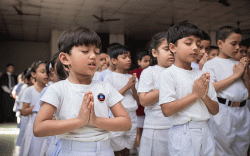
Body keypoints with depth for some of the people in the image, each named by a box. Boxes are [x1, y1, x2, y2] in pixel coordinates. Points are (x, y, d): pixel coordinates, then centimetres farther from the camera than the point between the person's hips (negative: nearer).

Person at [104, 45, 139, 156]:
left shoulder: (133, 78, 11)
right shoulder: (109, 78, -3)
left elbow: (138, 101, 9)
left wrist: (133, 88, -9)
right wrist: (127, 87, -13)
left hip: (132, 118, 4)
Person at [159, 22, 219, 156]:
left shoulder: (202, 75, 10)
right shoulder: (168, 74, -8)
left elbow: (215, 110, 11)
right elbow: (166, 110, -18)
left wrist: (205, 96, -9)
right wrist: (195, 94, -15)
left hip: (205, 131, 6)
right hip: (183, 134, -6)